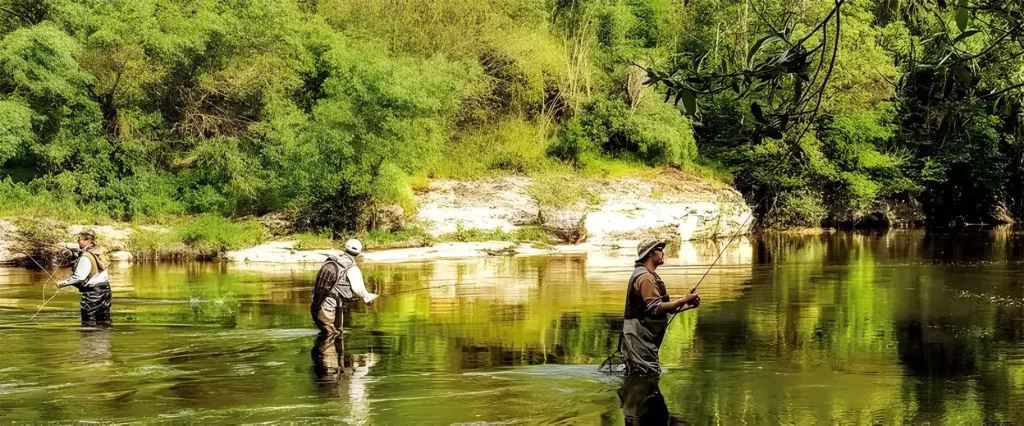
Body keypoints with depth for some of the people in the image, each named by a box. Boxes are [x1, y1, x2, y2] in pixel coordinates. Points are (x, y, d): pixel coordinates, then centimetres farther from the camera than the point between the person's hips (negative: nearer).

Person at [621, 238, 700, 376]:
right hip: (640, 337, -11)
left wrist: (689, 305, 12)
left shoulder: (650, 276, 21)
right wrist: (683, 301, -19)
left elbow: (662, 307, 22)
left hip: (644, 336, 11)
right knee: (649, 374, -14)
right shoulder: (645, 277, -14)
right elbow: (655, 308, -24)